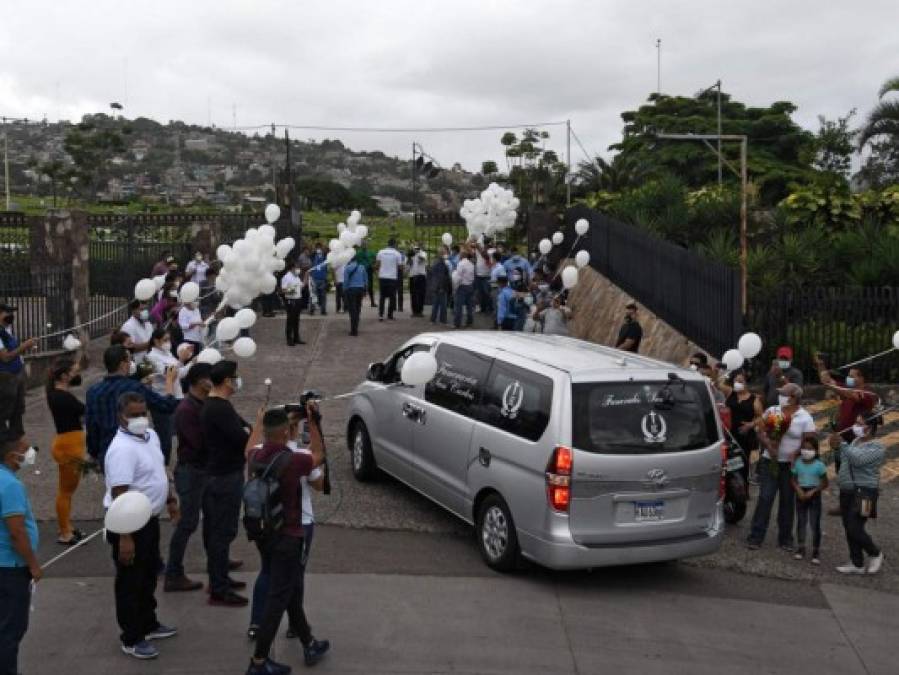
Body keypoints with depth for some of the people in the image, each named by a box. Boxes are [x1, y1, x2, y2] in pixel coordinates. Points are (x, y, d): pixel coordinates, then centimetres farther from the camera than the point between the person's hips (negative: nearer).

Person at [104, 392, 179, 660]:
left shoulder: (151, 436, 2)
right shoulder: (122, 449, -27)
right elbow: (120, 495, -29)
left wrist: (170, 499, 23)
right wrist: (125, 537, -31)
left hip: (150, 519, 9)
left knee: (149, 576, 23)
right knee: (130, 582, 5)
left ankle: (148, 624, 40)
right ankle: (131, 639, 18)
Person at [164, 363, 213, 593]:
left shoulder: (204, 405, 7)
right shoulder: (186, 410, -21)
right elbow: (199, 442, -26)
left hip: (205, 469, 10)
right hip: (191, 471, -10)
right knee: (187, 523, -5)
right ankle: (173, 576, 1)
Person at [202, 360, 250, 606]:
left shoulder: (216, 405, 12)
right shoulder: (219, 408, -22)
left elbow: (241, 427, 15)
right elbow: (242, 439, -26)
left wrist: (246, 431, -3)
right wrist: (249, 432, -7)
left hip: (221, 473, 11)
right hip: (225, 477, -11)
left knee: (219, 530, 19)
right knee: (222, 532, -5)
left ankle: (219, 579, 30)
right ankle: (218, 590, 0)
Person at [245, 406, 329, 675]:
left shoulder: (257, 457, -2)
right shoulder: (291, 461, -22)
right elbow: (318, 456, -3)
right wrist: (313, 422, 1)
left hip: (267, 534, 8)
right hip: (288, 537, -8)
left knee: (292, 592, 21)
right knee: (278, 598, 1)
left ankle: (309, 644, 35)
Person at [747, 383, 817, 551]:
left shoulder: (805, 418, -4)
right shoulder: (772, 412, 3)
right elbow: (760, 430, 1)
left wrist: (795, 453, -18)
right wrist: (769, 445, -14)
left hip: (790, 465, -1)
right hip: (770, 462, 1)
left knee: (788, 501, 9)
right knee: (765, 498, -4)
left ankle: (785, 539, 20)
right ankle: (756, 537, 1)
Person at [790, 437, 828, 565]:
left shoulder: (819, 465, -9)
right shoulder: (798, 463, 0)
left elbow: (825, 483, -4)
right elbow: (793, 479, 5)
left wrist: (812, 491, -15)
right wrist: (798, 490, -13)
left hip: (814, 495, -3)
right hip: (801, 494, 3)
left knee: (815, 524, -1)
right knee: (801, 522, 10)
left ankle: (816, 551, 5)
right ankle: (801, 548, 20)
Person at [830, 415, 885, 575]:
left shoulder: (877, 447, -9)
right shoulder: (855, 442, 15)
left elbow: (859, 459, -25)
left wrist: (842, 444, -24)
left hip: (863, 492, -8)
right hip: (847, 491, 8)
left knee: (855, 529, -11)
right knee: (849, 530, 9)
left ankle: (875, 554, 12)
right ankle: (857, 564, 19)